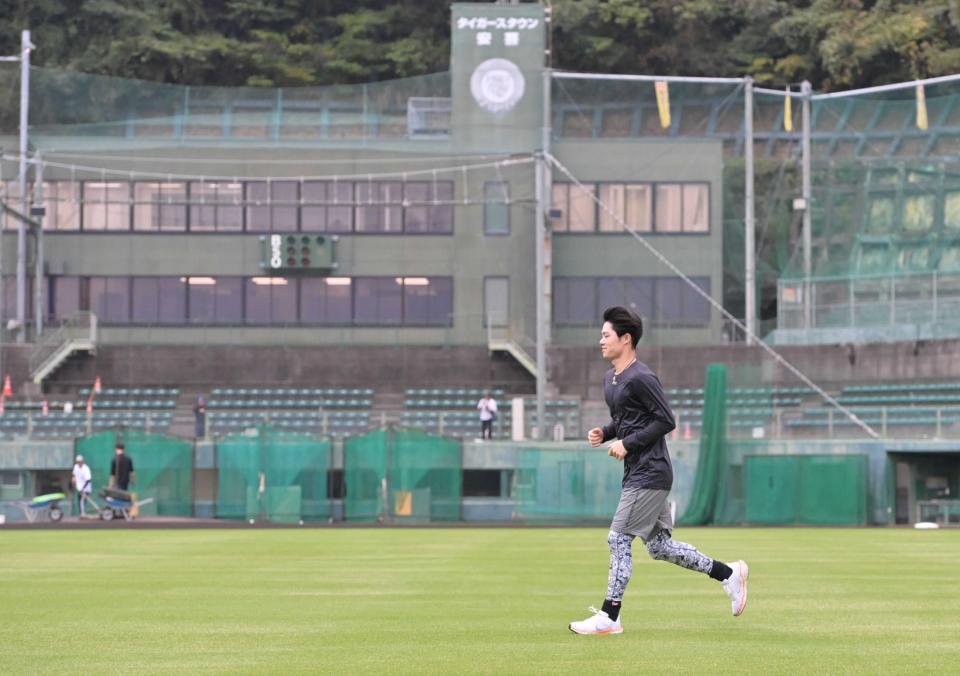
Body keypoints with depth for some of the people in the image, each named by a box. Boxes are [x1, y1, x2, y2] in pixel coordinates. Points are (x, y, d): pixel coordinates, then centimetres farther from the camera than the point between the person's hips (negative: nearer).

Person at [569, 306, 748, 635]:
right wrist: (604, 433, 6)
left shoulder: (641, 379, -16)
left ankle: (609, 617, -3)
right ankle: (729, 574, 23)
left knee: (618, 539, -9)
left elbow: (666, 421, -17)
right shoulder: (610, 379, 14)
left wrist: (627, 444, -18)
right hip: (637, 473, 10)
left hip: (650, 474, -10)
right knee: (659, 546, 13)